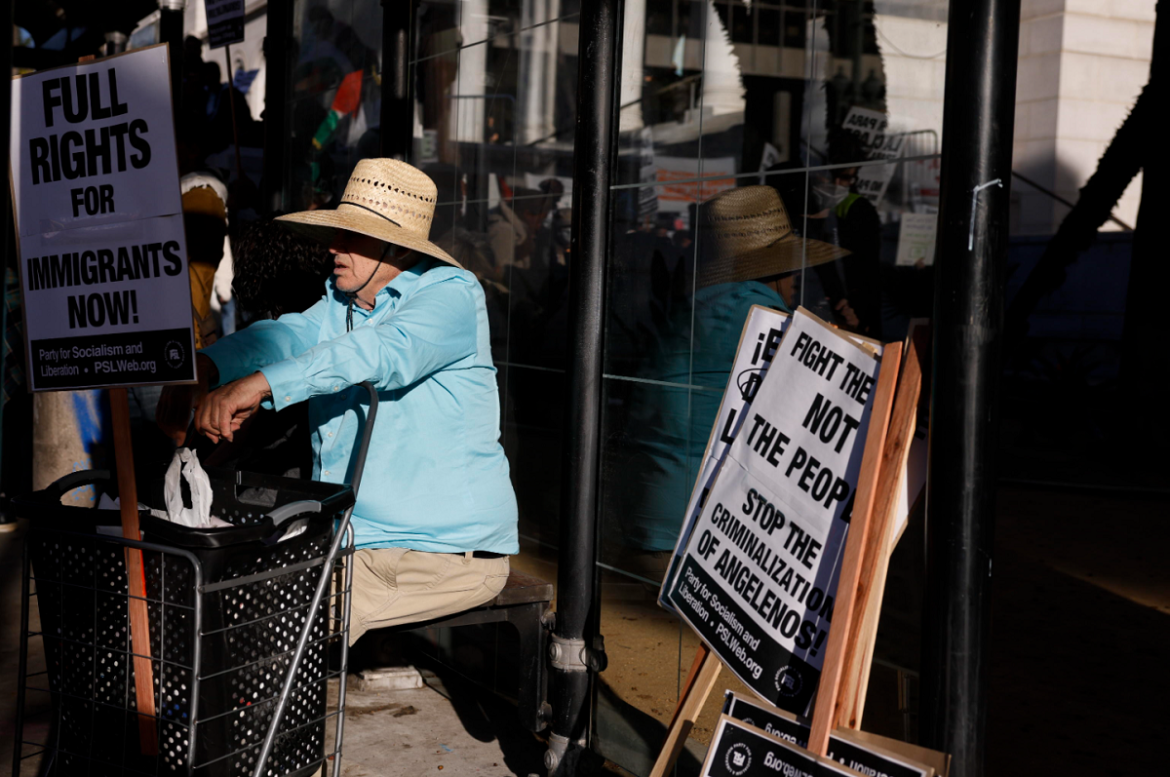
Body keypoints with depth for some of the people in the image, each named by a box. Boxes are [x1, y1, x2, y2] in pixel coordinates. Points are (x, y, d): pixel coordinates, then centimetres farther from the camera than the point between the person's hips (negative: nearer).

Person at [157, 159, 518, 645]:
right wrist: (204, 368, -26)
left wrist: (260, 384, -40)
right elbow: (290, 336, -5)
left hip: (449, 550, -7)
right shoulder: (340, 303, 14)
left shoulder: (451, 293, -10)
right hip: (351, 542, 7)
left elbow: (384, 351, -29)